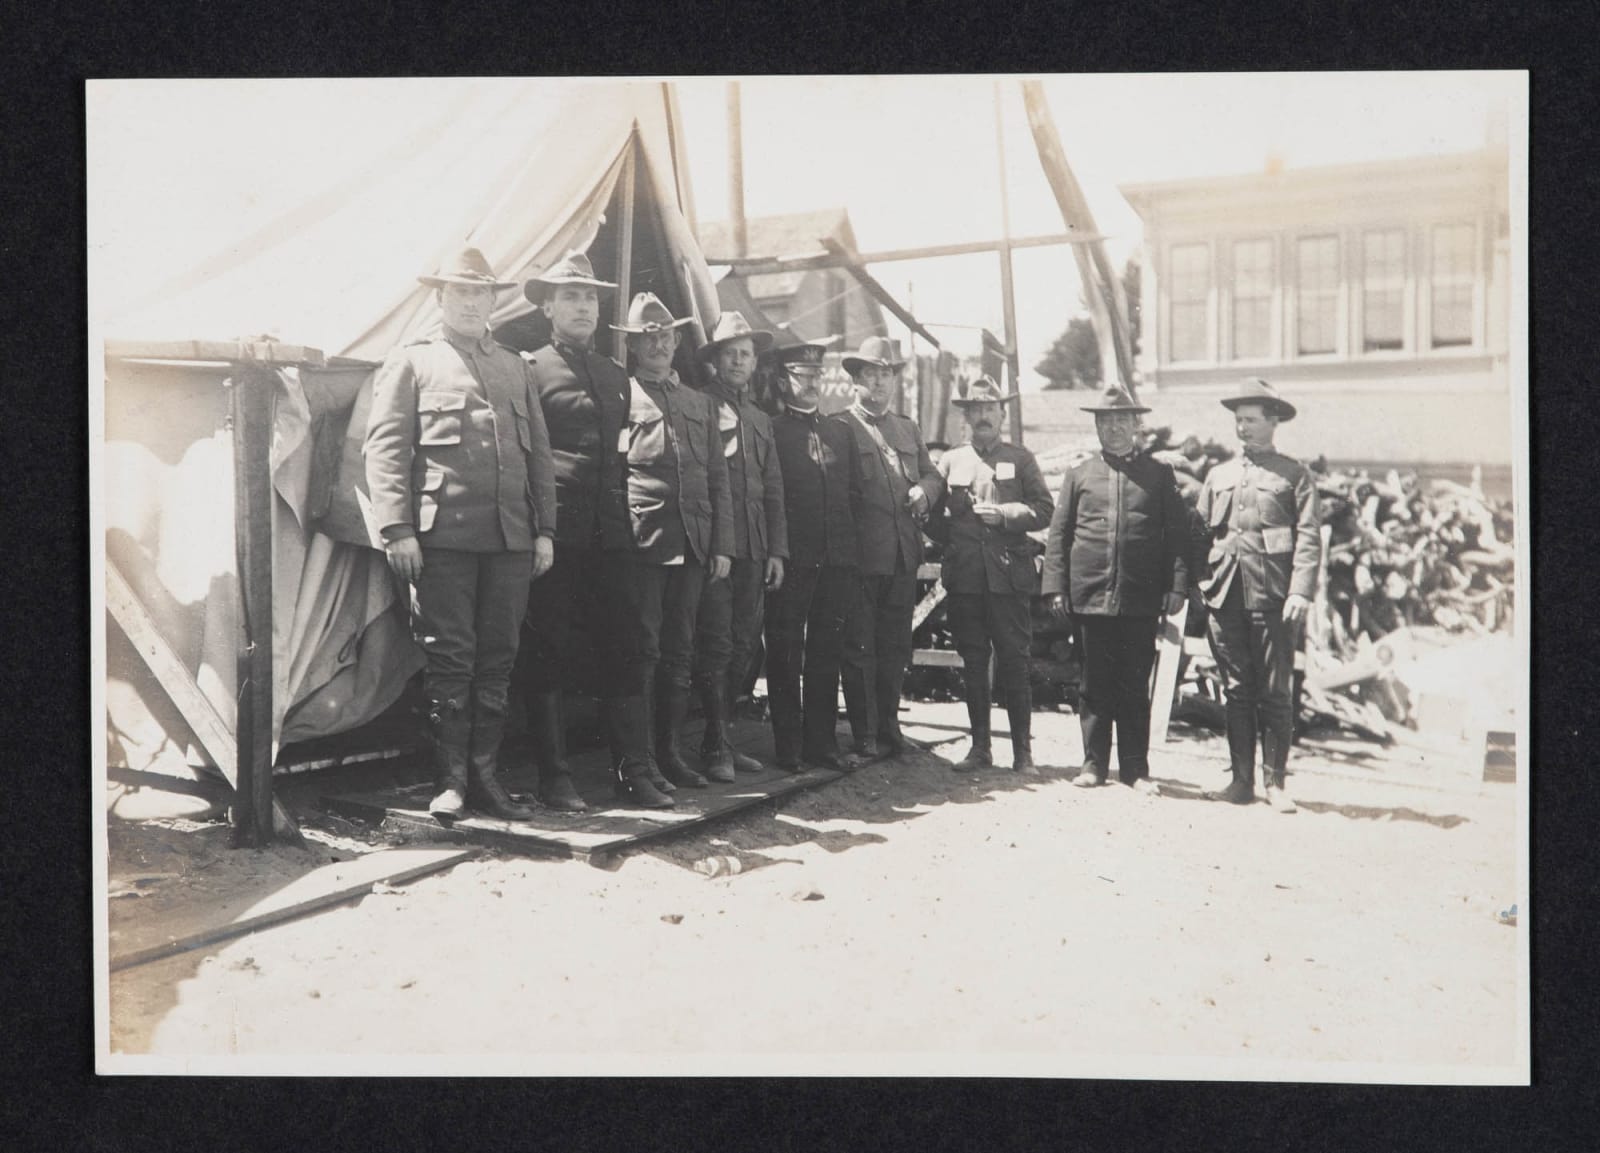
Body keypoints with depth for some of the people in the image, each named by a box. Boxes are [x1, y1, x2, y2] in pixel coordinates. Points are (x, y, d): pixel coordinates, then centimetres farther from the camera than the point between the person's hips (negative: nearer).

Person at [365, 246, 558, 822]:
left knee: (497, 661, 6)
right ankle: (451, 780, 7)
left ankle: (485, 777, 15)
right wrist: (397, 529, -11)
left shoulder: (515, 368, 21)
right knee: (450, 660, -2)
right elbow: (385, 447, -1)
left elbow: (539, 453, 18)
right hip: (443, 537, -4)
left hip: (512, 539, 4)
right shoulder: (411, 362, 7)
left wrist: (545, 530, 10)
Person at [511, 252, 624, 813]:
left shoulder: (616, 376, 19)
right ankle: (554, 776, 4)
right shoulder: (529, 369, 0)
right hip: (555, 531, -6)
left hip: (608, 532, 6)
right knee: (547, 654, -2)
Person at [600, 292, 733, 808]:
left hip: (692, 549, 6)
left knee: (678, 656, 11)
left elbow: (718, 479, 18)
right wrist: (614, 536, -12)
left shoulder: (701, 404, 20)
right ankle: (634, 769, -1)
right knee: (638, 657, -5)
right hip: (637, 547, -6)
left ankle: (668, 754, 22)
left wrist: (721, 545, 10)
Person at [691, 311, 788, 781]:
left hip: (753, 548, 6)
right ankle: (716, 746, 1)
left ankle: (721, 737, 17)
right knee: (716, 643, -6)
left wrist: (776, 550, 12)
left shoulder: (760, 419, 21)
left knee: (743, 644, 7)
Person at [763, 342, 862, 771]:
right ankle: (788, 747, 8)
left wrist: (846, 542, 8)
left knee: (826, 654, 9)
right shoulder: (769, 431, -3)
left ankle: (821, 743, 17)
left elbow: (854, 491, 17)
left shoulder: (839, 432, 17)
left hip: (835, 558, 6)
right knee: (785, 655, 1)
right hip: (791, 559, -5)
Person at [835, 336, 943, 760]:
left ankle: (889, 726, 23)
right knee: (860, 648, 0)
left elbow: (933, 475, 21)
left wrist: (924, 490, -2)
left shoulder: (908, 430, 19)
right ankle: (865, 734, 8)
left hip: (903, 557, 6)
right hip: (860, 558, -6)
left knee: (896, 646, 12)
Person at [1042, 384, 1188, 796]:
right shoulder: (1079, 475, 9)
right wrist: (1056, 587, 0)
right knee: (1094, 684, 7)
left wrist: (1176, 585, -4)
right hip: (1089, 595, 1)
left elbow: (1178, 534, 5)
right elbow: (1058, 534, 7)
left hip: (1140, 600, -1)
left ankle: (1135, 767, 13)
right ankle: (1094, 763, 16)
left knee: (1135, 685, 5)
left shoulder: (1159, 475, 8)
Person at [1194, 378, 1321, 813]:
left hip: (1273, 596, -4)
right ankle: (1241, 780, 12)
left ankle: (1274, 782, 6)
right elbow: (1200, 532, 16)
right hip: (1226, 595, 4)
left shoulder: (1294, 474, 5)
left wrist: (1300, 591, -14)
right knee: (1236, 690, 7)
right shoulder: (1218, 476, 18)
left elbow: (1309, 536, -3)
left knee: (1275, 692, 0)